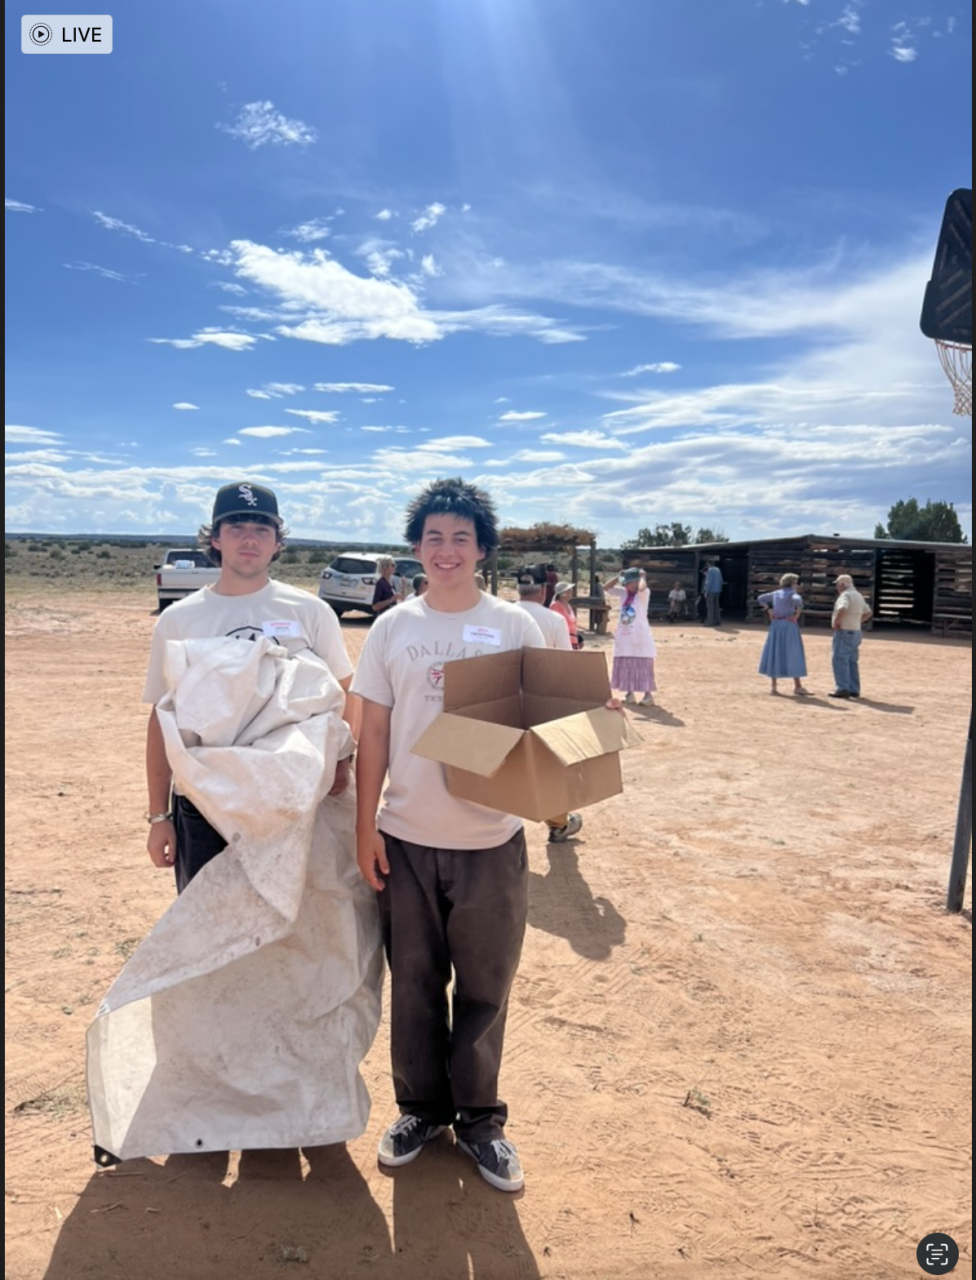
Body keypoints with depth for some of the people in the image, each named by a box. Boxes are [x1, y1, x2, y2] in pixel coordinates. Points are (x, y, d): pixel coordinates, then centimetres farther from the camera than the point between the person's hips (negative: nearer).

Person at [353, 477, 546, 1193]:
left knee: (485, 986, 11)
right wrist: (366, 826, 0)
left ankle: (479, 1118, 32)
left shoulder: (515, 626, -1)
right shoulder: (392, 629, 2)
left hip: (490, 840, -1)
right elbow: (374, 735, 3)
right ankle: (422, 1108, 37)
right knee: (414, 982, 15)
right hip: (406, 838, 1)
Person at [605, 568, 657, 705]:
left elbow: (642, 588, -32)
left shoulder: (643, 594, -9)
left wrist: (642, 576, -14)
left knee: (643, 666, -4)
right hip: (624, 636, 7)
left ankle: (648, 695, 1)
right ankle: (629, 693, 21)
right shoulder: (623, 593, 9)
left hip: (640, 636, -7)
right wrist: (618, 577, 3)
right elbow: (607, 588, 11)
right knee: (625, 666, 11)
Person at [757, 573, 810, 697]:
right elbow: (797, 600, -30)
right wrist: (797, 615, -17)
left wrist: (769, 611, 16)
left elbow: (761, 598, 23)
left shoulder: (776, 593, 12)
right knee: (793, 654, -1)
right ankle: (797, 686, 1)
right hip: (789, 625, -6)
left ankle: (773, 686, 12)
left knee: (775, 652, 10)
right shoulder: (792, 593, -8)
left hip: (776, 625, 6)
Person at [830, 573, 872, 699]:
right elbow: (868, 612, 25)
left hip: (844, 632, -9)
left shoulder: (845, 595, -14)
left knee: (839, 660, -7)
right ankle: (854, 690, 15)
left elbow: (842, 609, -34)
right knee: (852, 661, 13)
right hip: (855, 632, 9)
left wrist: (836, 621, -20)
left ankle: (843, 689, -10)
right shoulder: (858, 595, 16)